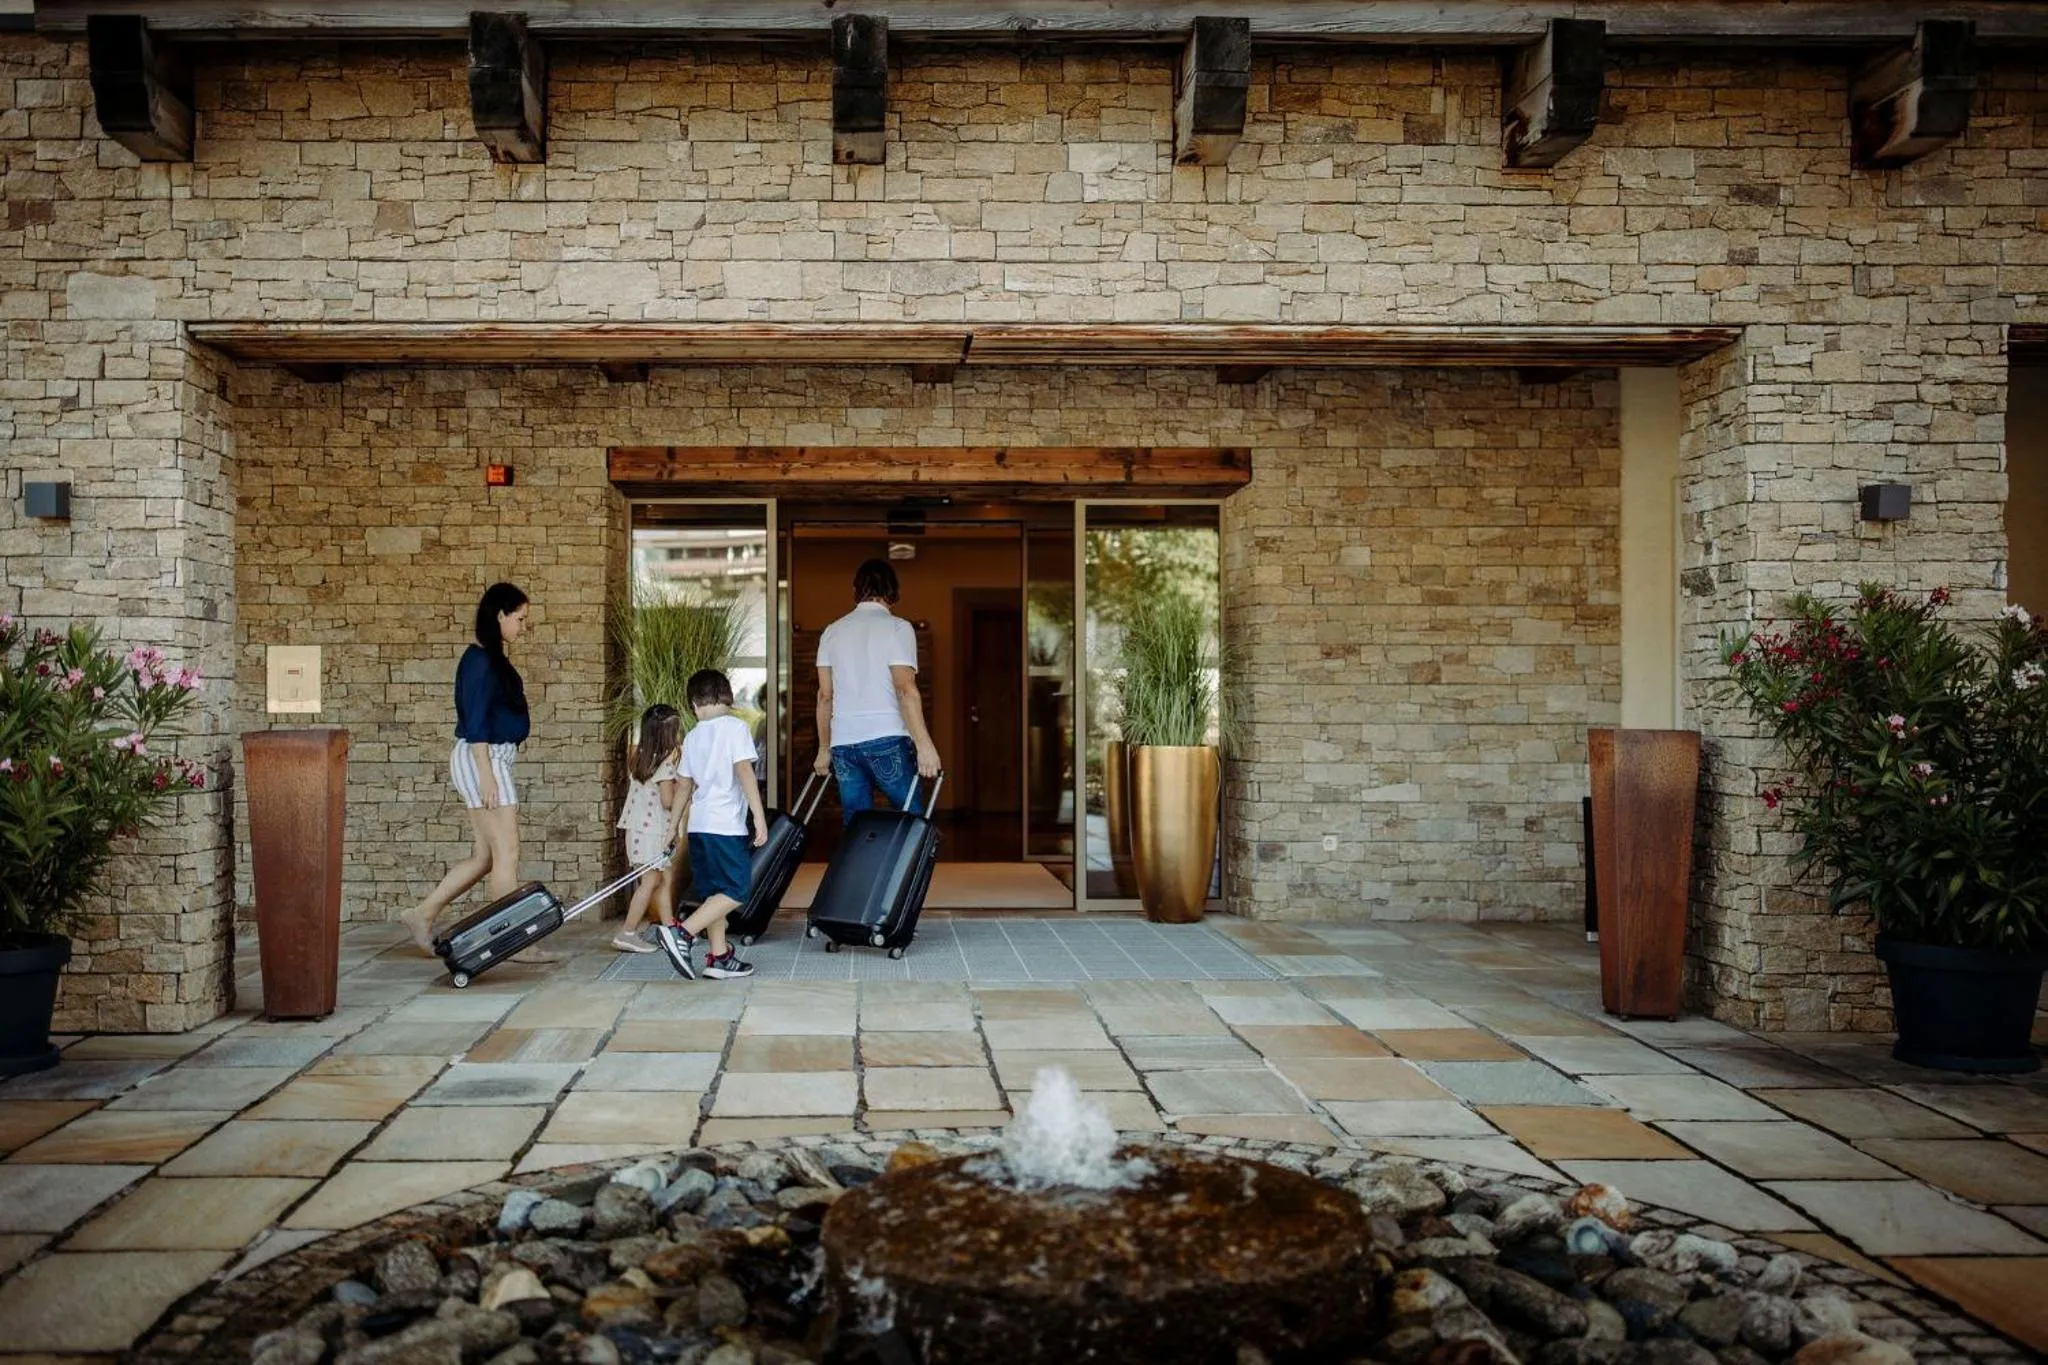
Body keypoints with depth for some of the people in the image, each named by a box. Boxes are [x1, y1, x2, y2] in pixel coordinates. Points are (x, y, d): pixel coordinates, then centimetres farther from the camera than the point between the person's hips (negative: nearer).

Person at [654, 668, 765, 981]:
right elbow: (744, 771, -15)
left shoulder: (692, 737, 13)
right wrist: (759, 816, -16)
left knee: (713, 893, 12)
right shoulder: (735, 727, -5)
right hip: (726, 825, -7)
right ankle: (682, 933, -17)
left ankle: (720, 957, 13)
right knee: (736, 891, -5)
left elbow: (683, 785, 17)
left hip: (699, 825, 7)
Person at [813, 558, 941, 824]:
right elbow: (905, 688, -11)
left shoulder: (832, 632, 13)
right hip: (887, 739, -5)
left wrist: (824, 748, 19)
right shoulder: (897, 627, -1)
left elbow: (825, 695, 13)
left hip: (843, 743, 5)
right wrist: (924, 743, -13)